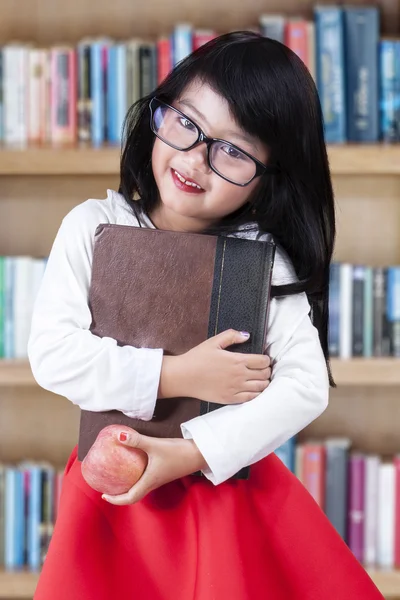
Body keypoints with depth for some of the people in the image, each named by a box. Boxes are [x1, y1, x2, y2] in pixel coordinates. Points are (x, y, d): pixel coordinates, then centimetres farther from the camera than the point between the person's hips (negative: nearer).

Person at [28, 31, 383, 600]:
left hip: (232, 476, 1)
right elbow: (51, 353, -13)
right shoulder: (93, 228, -6)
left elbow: (306, 384, -14)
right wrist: (176, 376, -21)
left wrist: (189, 453, -23)